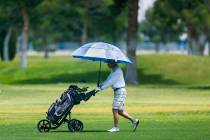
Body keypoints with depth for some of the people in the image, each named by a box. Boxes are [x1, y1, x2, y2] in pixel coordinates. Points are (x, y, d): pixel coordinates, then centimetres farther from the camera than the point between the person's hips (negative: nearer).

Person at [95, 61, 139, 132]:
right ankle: (134, 120, 17)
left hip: (120, 91, -10)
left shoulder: (117, 71, -16)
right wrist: (99, 85, 3)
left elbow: (110, 82, -20)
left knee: (115, 109, -8)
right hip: (117, 91, 10)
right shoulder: (114, 70, 15)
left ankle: (116, 127, -2)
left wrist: (101, 88, -19)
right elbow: (108, 80, 16)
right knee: (120, 111, 12)